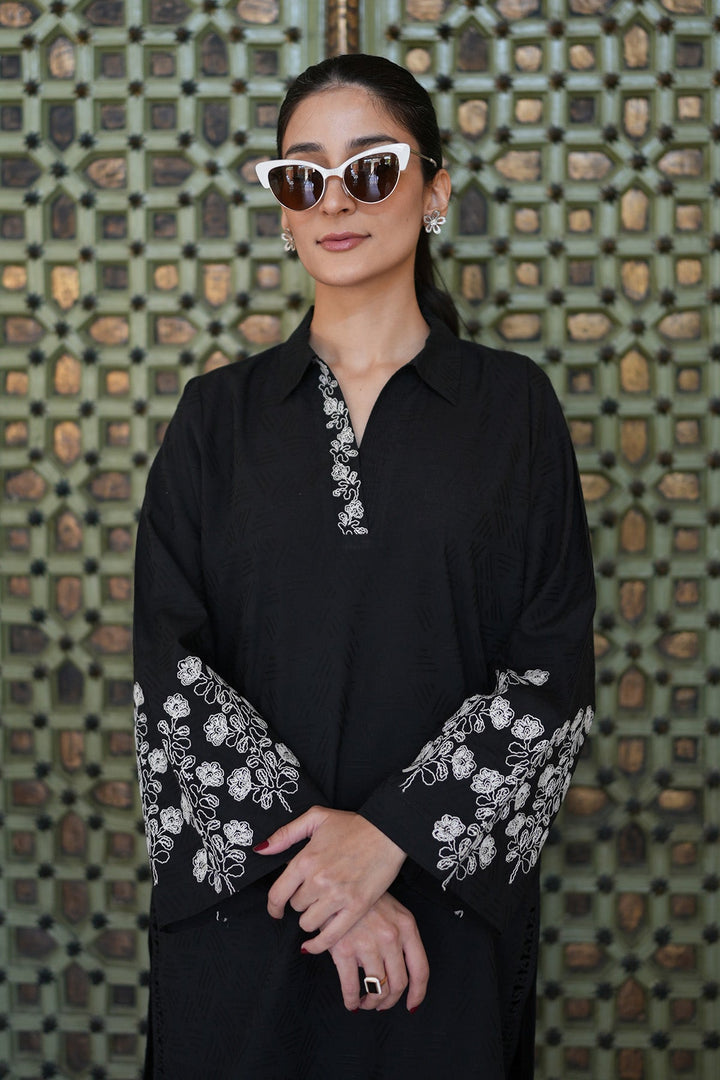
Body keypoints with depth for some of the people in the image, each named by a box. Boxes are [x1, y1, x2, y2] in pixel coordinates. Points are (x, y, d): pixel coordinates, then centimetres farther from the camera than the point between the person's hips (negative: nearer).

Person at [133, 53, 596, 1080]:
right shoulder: (220, 413, 4)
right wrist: (304, 850, -13)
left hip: (451, 898, -1)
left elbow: (554, 665, -4)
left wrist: (392, 835, -14)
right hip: (242, 904, 1)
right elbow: (171, 659, -3)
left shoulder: (513, 405, 2)